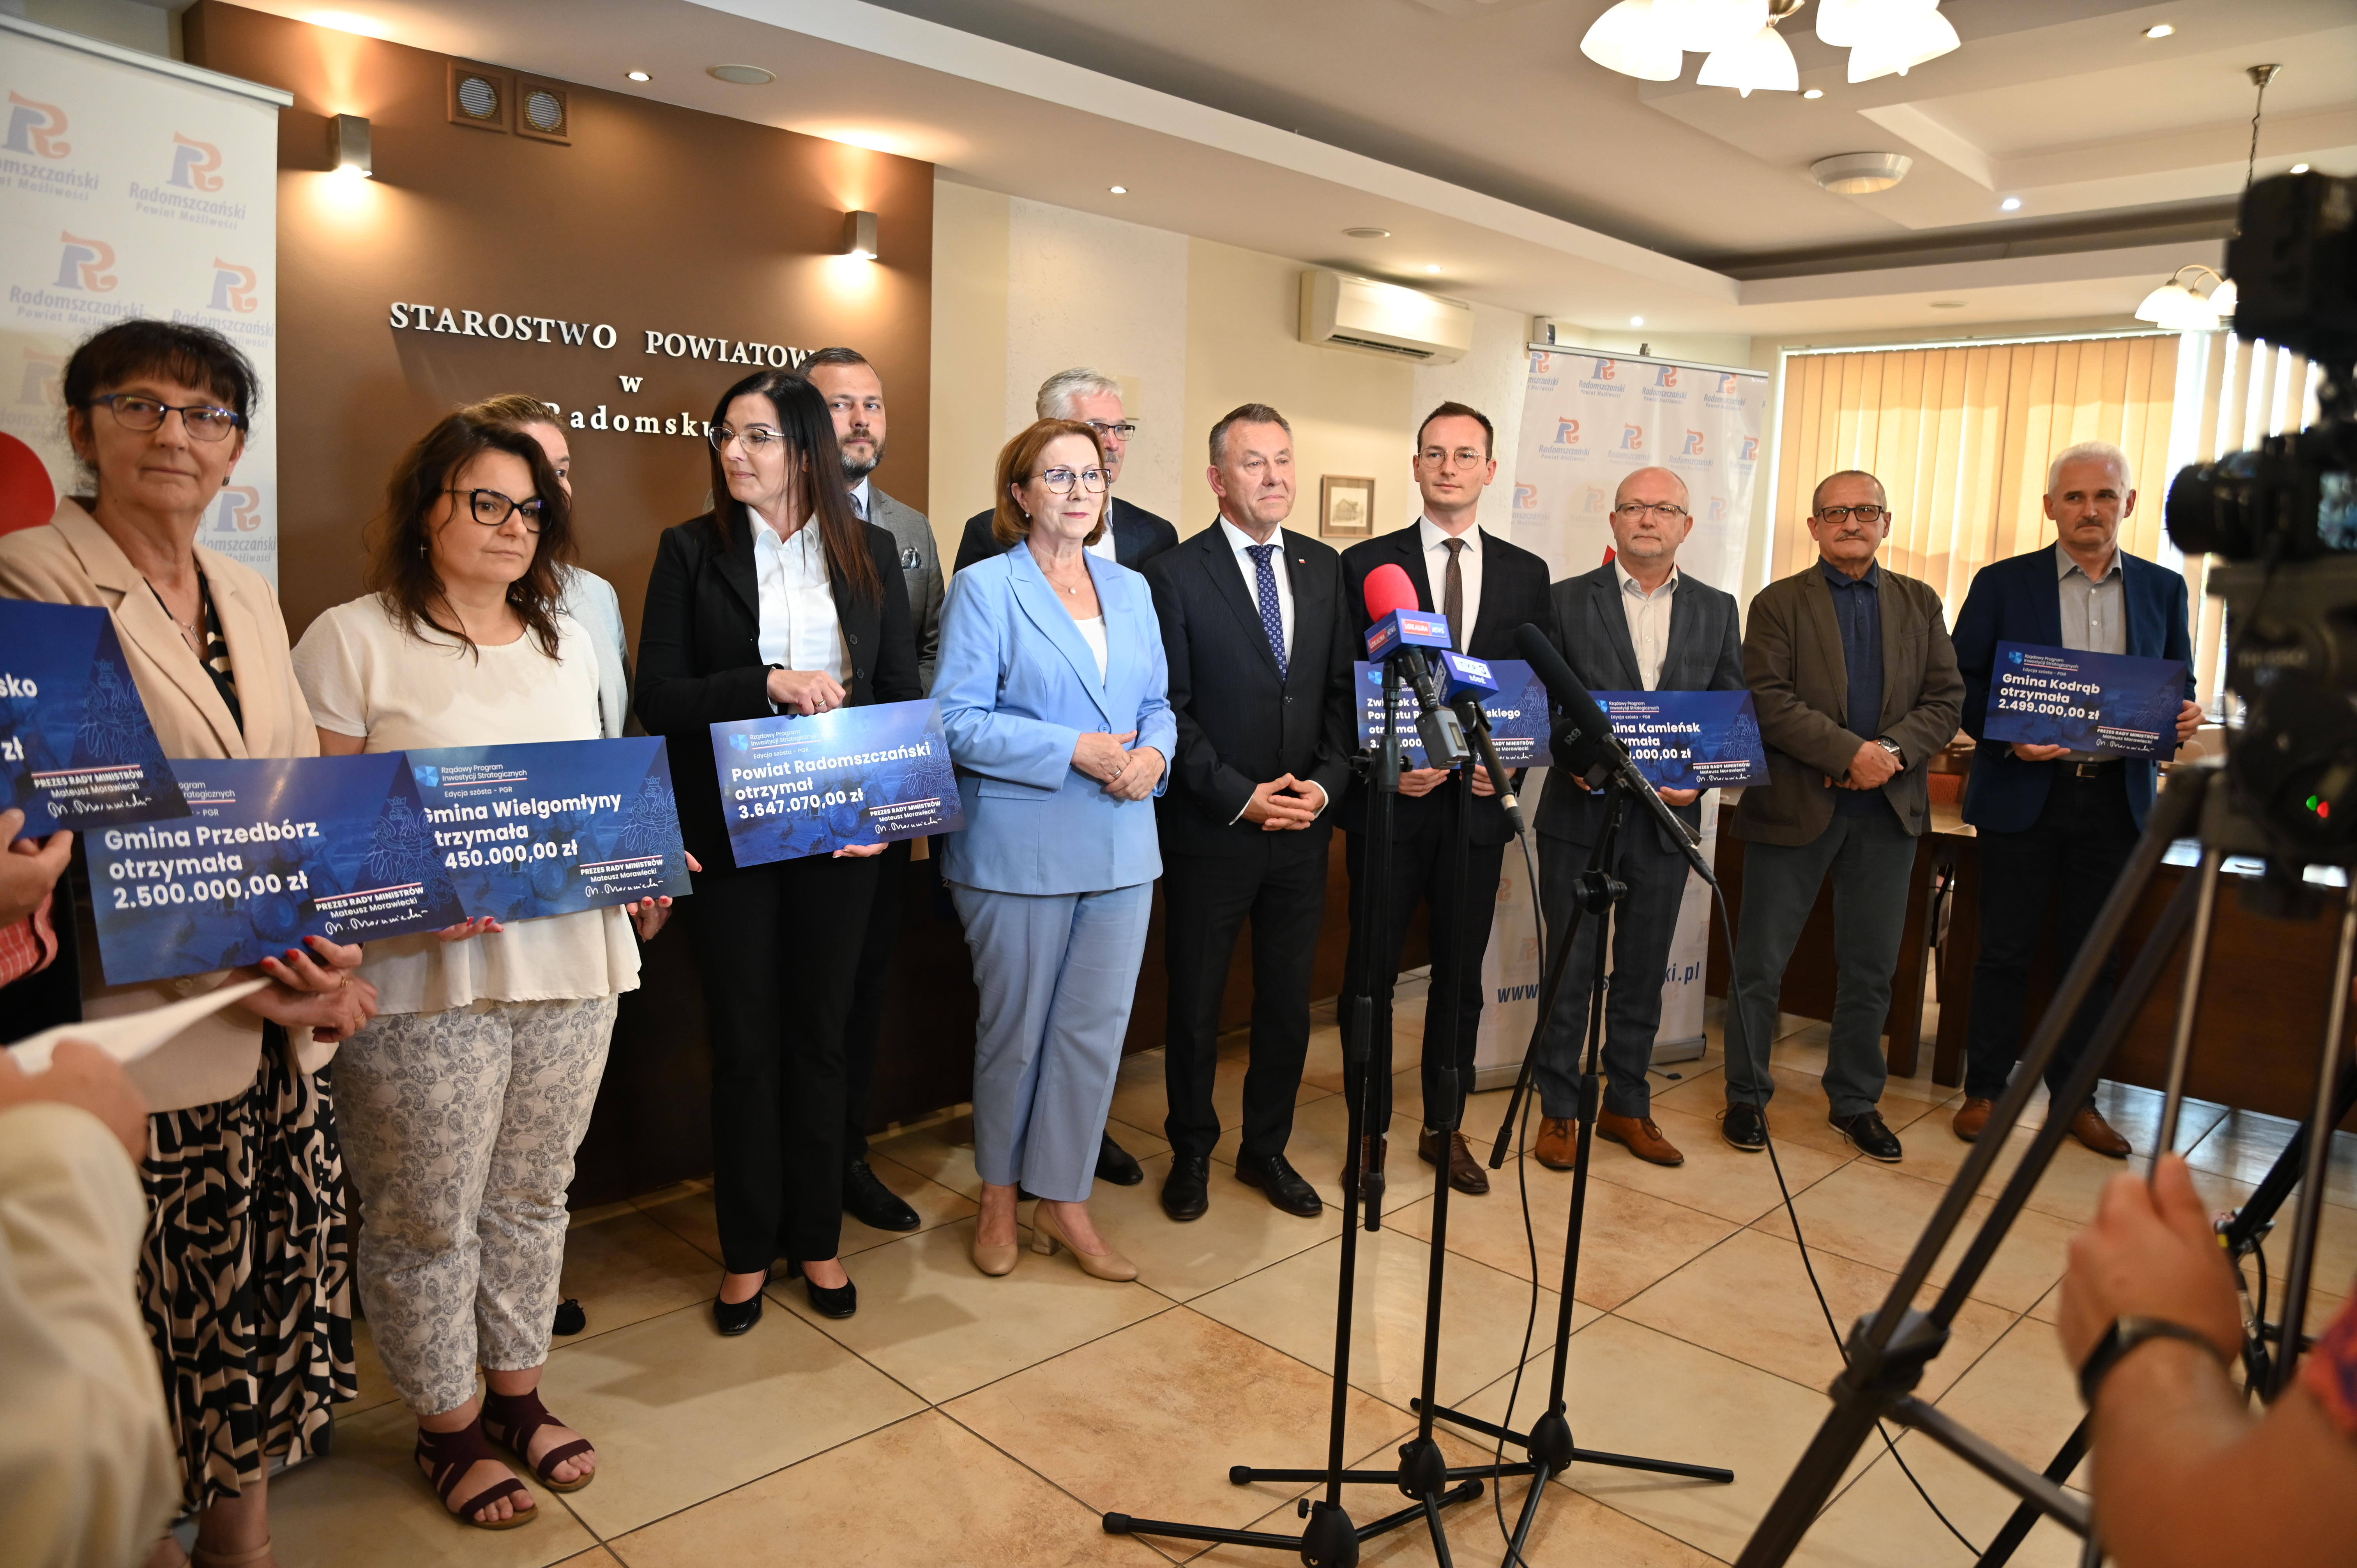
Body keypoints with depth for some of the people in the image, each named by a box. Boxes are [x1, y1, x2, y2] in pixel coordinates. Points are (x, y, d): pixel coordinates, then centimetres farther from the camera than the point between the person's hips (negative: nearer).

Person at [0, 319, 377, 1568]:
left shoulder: (248, 596, 12)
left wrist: (322, 950, -6)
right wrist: (233, 976, -20)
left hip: (283, 1037, 6)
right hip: (139, 1038, -5)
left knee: (269, 1300, 14)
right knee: (152, 1324, 7)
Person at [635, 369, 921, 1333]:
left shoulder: (870, 553, 4)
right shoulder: (692, 551, 0)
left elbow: (903, 695, 4)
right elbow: (657, 696, -6)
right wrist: (766, 684, -20)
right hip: (730, 838, -1)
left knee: (819, 1036, 12)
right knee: (744, 1044, 8)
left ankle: (816, 1239, 28)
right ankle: (747, 1253, 25)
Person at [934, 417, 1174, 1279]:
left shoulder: (1130, 588, 12)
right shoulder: (984, 588, -4)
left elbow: (1159, 703, 15)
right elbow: (957, 721, -12)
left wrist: (1153, 754, -7)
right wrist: (1074, 751, -18)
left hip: (1121, 847, 5)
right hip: (1019, 848, -4)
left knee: (1095, 1030, 8)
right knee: (1015, 1031, 9)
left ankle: (1064, 1201, 23)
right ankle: (999, 1197, 30)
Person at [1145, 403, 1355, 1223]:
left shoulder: (1324, 568, 7)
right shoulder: (1175, 574, -7)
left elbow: (1344, 691, 8)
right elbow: (1169, 711, -10)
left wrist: (1324, 781, -6)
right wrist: (1241, 796, -15)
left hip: (1303, 828, 4)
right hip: (1209, 831, -4)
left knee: (1288, 1002, 13)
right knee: (1195, 1003, 10)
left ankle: (1267, 1149, 32)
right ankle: (1191, 1153, 30)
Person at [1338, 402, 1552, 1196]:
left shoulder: (1526, 573, 8)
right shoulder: (1367, 563, 0)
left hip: (1479, 802, 3)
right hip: (1390, 798, -2)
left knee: (1461, 974, 12)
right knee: (1371, 972, 5)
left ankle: (1444, 1129, 28)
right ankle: (1369, 1130, 21)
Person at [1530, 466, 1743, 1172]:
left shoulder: (1716, 609, 9)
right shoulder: (1568, 600, 1)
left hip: (1667, 818, 3)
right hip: (1580, 814, -2)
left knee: (1643, 974, 12)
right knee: (1571, 970, 3)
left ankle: (1627, 1108, 26)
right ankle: (1559, 1111, 16)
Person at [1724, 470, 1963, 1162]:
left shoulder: (1920, 604, 11)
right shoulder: (1779, 603, 0)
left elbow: (1947, 699, 4)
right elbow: (1768, 701, -12)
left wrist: (1892, 752, -13)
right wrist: (1852, 752, -19)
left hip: (1889, 811, 4)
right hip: (1794, 807, -3)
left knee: (1871, 970, 11)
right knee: (1761, 964, 3)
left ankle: (1856, 1100, 25)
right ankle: (1746, 1097, 17)